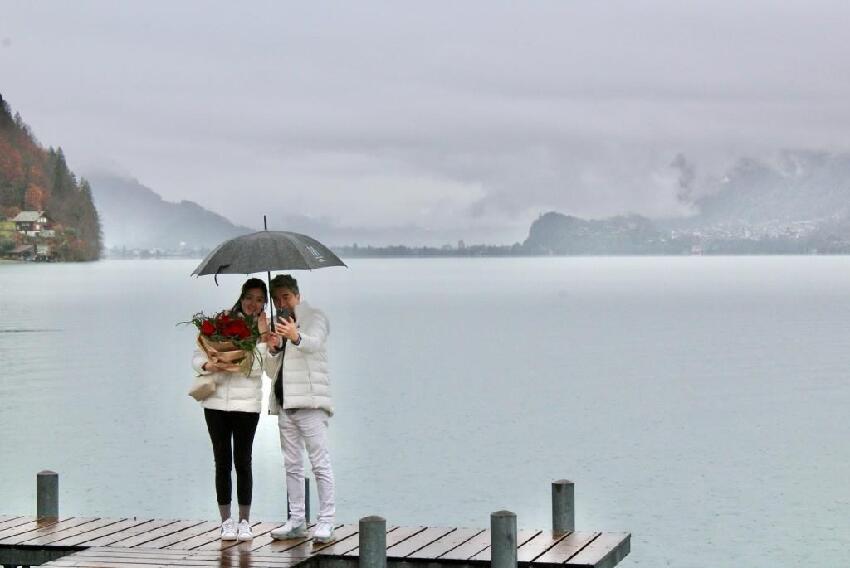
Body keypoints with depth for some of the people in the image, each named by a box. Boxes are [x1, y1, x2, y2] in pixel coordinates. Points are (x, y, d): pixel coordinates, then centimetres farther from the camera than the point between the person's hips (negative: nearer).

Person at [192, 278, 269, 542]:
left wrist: (261, 336, -15)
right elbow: (198, 356, 4)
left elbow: (256, 367, -8)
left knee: (243, 461, 0)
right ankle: (226, 521, 12)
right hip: (216, 401, 1)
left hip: (246, 403, -1)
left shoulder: (264, 331, 4)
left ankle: (244, 521, 9)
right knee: (222, 462, 4)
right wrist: (209, 365, -16)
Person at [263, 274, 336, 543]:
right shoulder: (278, 325, 20)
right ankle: (296, 521, 15)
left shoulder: (314, 317, -1)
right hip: (284, 402, 8)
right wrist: (273, 350, -2)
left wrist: (296, 337, -47)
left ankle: (326, 521, -9)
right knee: (292, 465, 10)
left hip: (310, 402, -7)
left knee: (320, 463, -9)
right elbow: (271, 371, 19)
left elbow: (314, 343, -24)